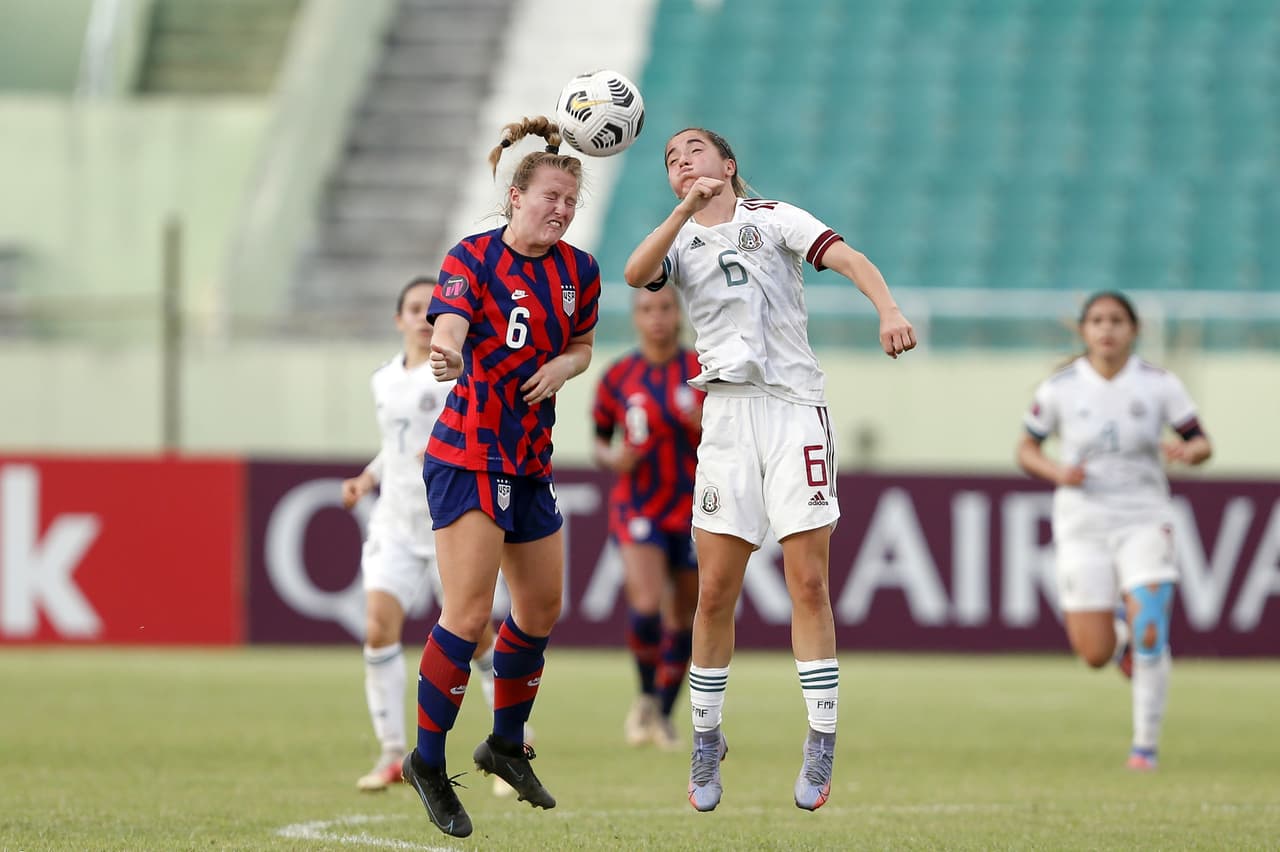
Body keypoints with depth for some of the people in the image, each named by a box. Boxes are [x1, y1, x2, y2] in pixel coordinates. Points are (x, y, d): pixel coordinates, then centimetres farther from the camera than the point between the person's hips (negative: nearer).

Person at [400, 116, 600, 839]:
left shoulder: (579, 271, 5)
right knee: (469, 613, -15)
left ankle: (508, 745, 35)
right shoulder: (474, 258, -13)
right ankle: (428, 760, -4)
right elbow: (449, 326, -29)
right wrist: (446, 355, -53)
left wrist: (562, 367, -2)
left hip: (531, 460, 7)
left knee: (542, 608, 15)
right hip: (469, 454, -7)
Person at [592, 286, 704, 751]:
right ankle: (646, 696, 5)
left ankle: (664, 713, 25)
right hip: (638, 506, -1)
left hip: (694, 508, 1)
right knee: (646, 604, -20)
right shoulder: (618, 377, 1)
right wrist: (612, 458, -11)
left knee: (682, 616, 7)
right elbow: (599, 440, 12)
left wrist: (706, 426, -19)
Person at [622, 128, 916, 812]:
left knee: (809, 582, -7)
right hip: (727, 415, 2)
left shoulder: (774, 218, 7)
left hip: (795, 409, -2)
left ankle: (822, 743, -2)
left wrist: (888, 308, -28)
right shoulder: (681, 241, 14)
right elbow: (635, 274, -9)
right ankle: (706, 739, 14)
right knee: (715, 591, 0)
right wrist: (687, 210, -20)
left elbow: (845, 257, -9)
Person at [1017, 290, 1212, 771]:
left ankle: (1145, 745, -1)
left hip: (1144, 520, 0)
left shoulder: (1158, 385, -3)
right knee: (1095, 655, -5)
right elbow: (1026, 449, 8)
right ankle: (1120, 631, 33)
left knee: (1149, 635, -15)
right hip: (1082, 527, 0)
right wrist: (1057, 473, -13)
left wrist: (1188, 451, -22)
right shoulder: (1059, 389, -3)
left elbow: (1202, 443, 2)